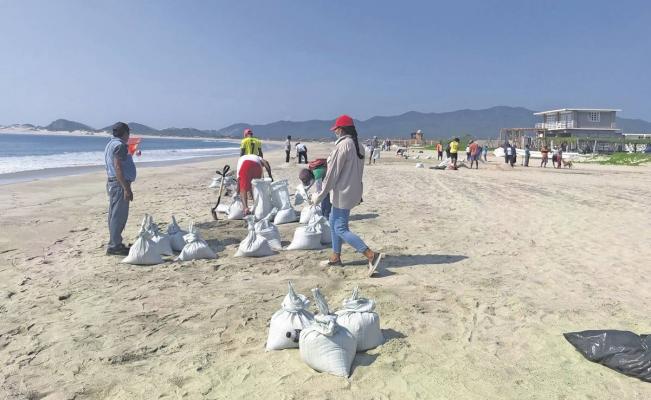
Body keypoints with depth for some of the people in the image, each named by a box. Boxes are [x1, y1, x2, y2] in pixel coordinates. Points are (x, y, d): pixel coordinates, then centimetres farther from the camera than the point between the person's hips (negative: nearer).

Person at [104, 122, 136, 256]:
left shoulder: (111, 144, 18)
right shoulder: (119, 145, -13)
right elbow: (118, 168, -21)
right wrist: (126, 189, -23)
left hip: (112, 182, 11)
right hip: (119, 184, -11)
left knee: (115, 215, 14)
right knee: (119, 216, -7)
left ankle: (115, 244, 22)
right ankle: (114, 246, -4)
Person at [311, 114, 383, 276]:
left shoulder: (342, 145, -19)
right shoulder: (358, 146, 8)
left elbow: (333, 173, -19)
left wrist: (320, 195, -11)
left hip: (342, 193, -9)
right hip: (353, 191, 10)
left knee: (341, 228, -4)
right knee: (334, 221, 21)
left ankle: (372, 255, -10)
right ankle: (335, 257, 29)